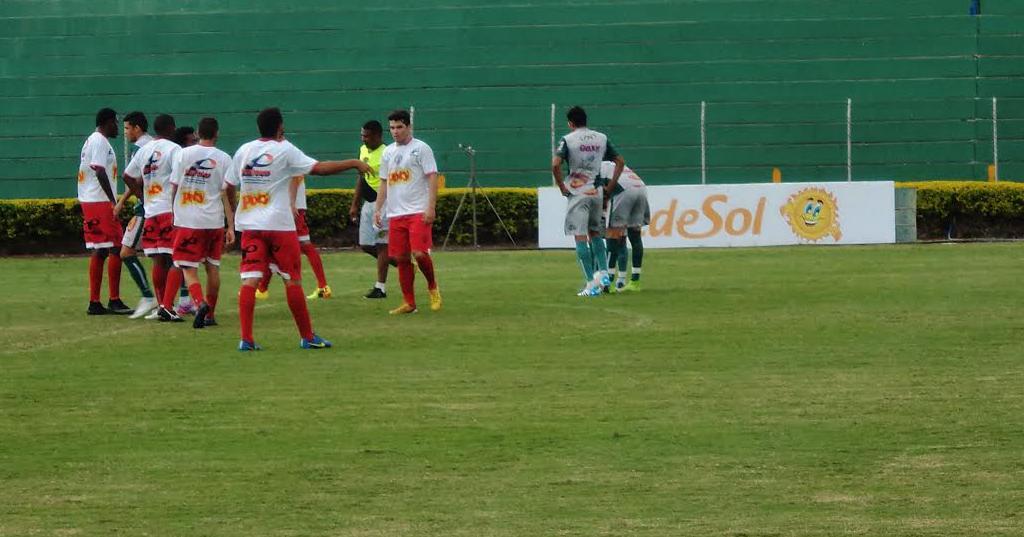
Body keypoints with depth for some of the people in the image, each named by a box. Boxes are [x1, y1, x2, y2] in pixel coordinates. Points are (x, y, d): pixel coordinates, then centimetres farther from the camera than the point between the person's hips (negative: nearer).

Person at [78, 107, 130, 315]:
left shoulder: (91, 141, 20)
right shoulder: (100, 142, -11)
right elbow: (99, 171, -20)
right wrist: (113, 201, -20)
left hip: (88, 202, 10)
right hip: (101, 202, -10)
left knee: (99, 251, 10)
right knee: (115, 250, -8)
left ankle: (94, 302, 9)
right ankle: (114, 301, -9)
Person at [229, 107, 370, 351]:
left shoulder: (244, 151, 9)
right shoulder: (284, 150, -5)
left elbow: (229, 187, 13)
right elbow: (319, 168, -11)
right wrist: (354, 164, -4)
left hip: (250, 224, 4)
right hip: (279, 224, -4)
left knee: (250, 280, -2)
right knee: (292, 281, 5)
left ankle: (246, 339, -11)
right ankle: (307, 337, 12)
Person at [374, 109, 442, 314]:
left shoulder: (421, 148, -3)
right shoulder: (388, 152, 15)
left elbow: (432, 178, -8)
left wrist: (431, 207, -17)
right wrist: (378, 209, 12)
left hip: (418, 212, -6)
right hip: (395, 213, 6)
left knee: (419, 253, -16)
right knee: (401, 258, 4)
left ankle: (433, 287, 10)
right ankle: (409, 302, 10)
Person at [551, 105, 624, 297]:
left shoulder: (568, 140, -6)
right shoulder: (601, 139, 8)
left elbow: (555, 165, -18)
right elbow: (620, 162, 8)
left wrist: (562, 188, -7)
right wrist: (610, 186, 10)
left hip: (578, 193, -5)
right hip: (597, 192, 5)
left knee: (580, 238, -3)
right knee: (595, 233, 22)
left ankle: (591, 284, -9)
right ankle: (603, 273, 10)